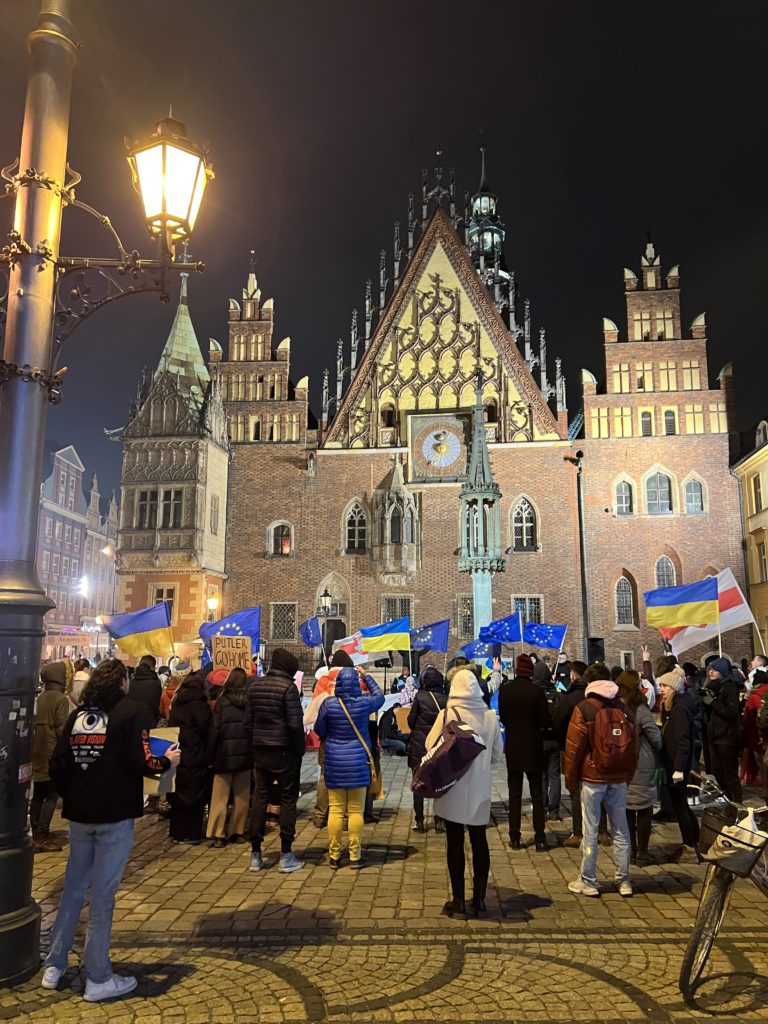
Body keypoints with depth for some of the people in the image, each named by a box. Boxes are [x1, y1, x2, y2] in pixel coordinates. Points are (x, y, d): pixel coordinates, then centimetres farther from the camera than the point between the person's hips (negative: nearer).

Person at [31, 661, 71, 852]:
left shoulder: (40, 698, 9)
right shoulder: (60, 699, -12)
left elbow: (34, 724, 13)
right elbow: (61, 728, -16)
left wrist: (36, 746, 21)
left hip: (37, 752, 8)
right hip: (52, 752, -8)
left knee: (38, 795, 14)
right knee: (52, 795, -2)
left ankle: (36, 836, 20)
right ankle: (42, 838, -3)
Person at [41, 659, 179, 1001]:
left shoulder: (78, 713, 7)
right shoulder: (132, 711, -9)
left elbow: (57, 765, 5)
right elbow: (140, 764, -16)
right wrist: (166, 761, 2)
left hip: (79, 815, 5)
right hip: (115, 815, -5)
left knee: (73, 887, 18)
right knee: (102, 894, 2)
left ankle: (54, 966, 25)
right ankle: (98, 979, 11)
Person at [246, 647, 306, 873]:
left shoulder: (255, 686, 7)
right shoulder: (288, 687, -13)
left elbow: (249, 720, 9)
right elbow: (295, 723, -16)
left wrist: (254, 745, 14)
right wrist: (300, 750, -6)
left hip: (260, 750, 6)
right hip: (284, 751, -6)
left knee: (259, 798, 11)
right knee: (288, 800, 3)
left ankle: (255, 854, 15)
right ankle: (286, 856, 6)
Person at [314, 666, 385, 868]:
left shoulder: (328, 704, -9)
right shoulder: (364, 703, -9)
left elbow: (319, 730, 3)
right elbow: (379, 696, 13)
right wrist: (366, 677, 21)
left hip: (334, 762, 1)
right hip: (358, 762, 0)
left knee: (335, 810, 7)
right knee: (356, 811, 7)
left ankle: (334, 856, 14)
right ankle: (355, 856, 13)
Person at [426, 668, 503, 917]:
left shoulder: (447, 714, -14)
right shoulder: (490, 716, -4)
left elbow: (431, 746, -8)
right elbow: (497, 754, 5)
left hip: (453, 790, -3)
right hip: (480, 791, 3)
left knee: (455, 842, 8)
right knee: (479, 841, 16)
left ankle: (458, 901, 14)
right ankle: (479, 899, 24)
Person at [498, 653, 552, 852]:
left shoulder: (504, 690, -6)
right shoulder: (536, 691, -15)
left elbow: (502, 717, 5)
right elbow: (546, 722, -11)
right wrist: (541, 730, 9)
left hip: (512, 747, 2)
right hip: (533, 748, -2)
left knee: (514, 794, 11)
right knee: (537, 794, 9)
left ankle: (514, 837, 14)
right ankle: (539, 838, 10)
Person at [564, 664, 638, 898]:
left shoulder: (584, 709, -9)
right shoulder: (624, 710, 5)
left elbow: (574, 748, -8)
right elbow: (633, 748, 10)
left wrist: (570, 780, 1)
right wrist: (628, 776, 18)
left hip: (592, 778, -4)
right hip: (619, 779, 4)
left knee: (590, 831, 2)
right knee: (620, 830, 11)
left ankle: (587, 881, 9)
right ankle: (624, 881, 18)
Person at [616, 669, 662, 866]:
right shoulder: (640, 709, -16)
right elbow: (655, 736, -12)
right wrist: (657, 749, 8)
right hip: (641, 765, -4)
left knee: (627, 807, 13)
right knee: (644, 809, 7)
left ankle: (630, 850, 20)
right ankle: (642, 853, 10)